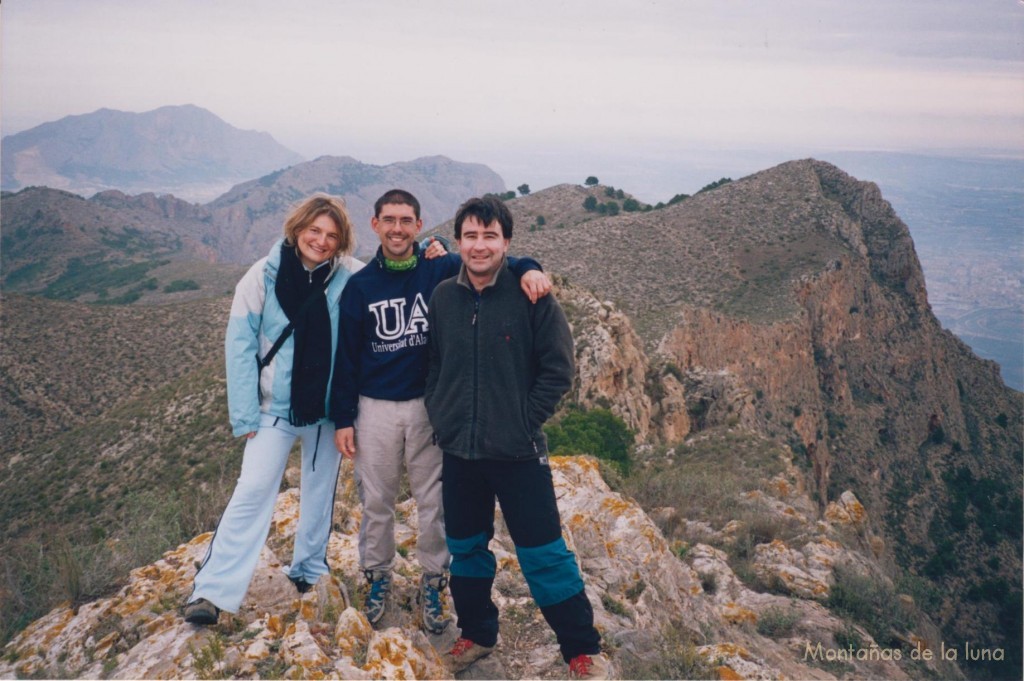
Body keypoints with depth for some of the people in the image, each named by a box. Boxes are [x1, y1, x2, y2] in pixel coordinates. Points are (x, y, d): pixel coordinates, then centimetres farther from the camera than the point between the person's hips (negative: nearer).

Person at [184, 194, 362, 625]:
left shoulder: (350, 278, -7)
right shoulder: (264, 276, -9)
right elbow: (240, 345, -7)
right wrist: (245, 414, -11)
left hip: (329, 407, 2)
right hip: (276, 407, -2)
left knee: (320, 493, 13)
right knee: (253, 491, -8)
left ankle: (309, 572, 32)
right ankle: (213, 591, -4)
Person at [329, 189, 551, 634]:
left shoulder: (441, 271, -3)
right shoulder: (360, 286, 0)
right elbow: (345, 357, 3)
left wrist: (527, 269, -32)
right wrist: (343, 418, 1)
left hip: (429, 405, 0)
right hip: (375, 408, 1)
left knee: (433, 502, 8)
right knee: (376, 501, 11)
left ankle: (433, 583, 24)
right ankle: (378, 577, 31)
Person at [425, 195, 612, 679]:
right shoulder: (442, 297, 3)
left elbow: (558, 370, -7)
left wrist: (524, 422, -10)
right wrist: (440, 417, 3)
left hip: (518, 454, -4)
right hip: (458, 452, 4)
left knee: (544, 554, 2)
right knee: (465, 548, 16)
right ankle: (477, 634, 37)